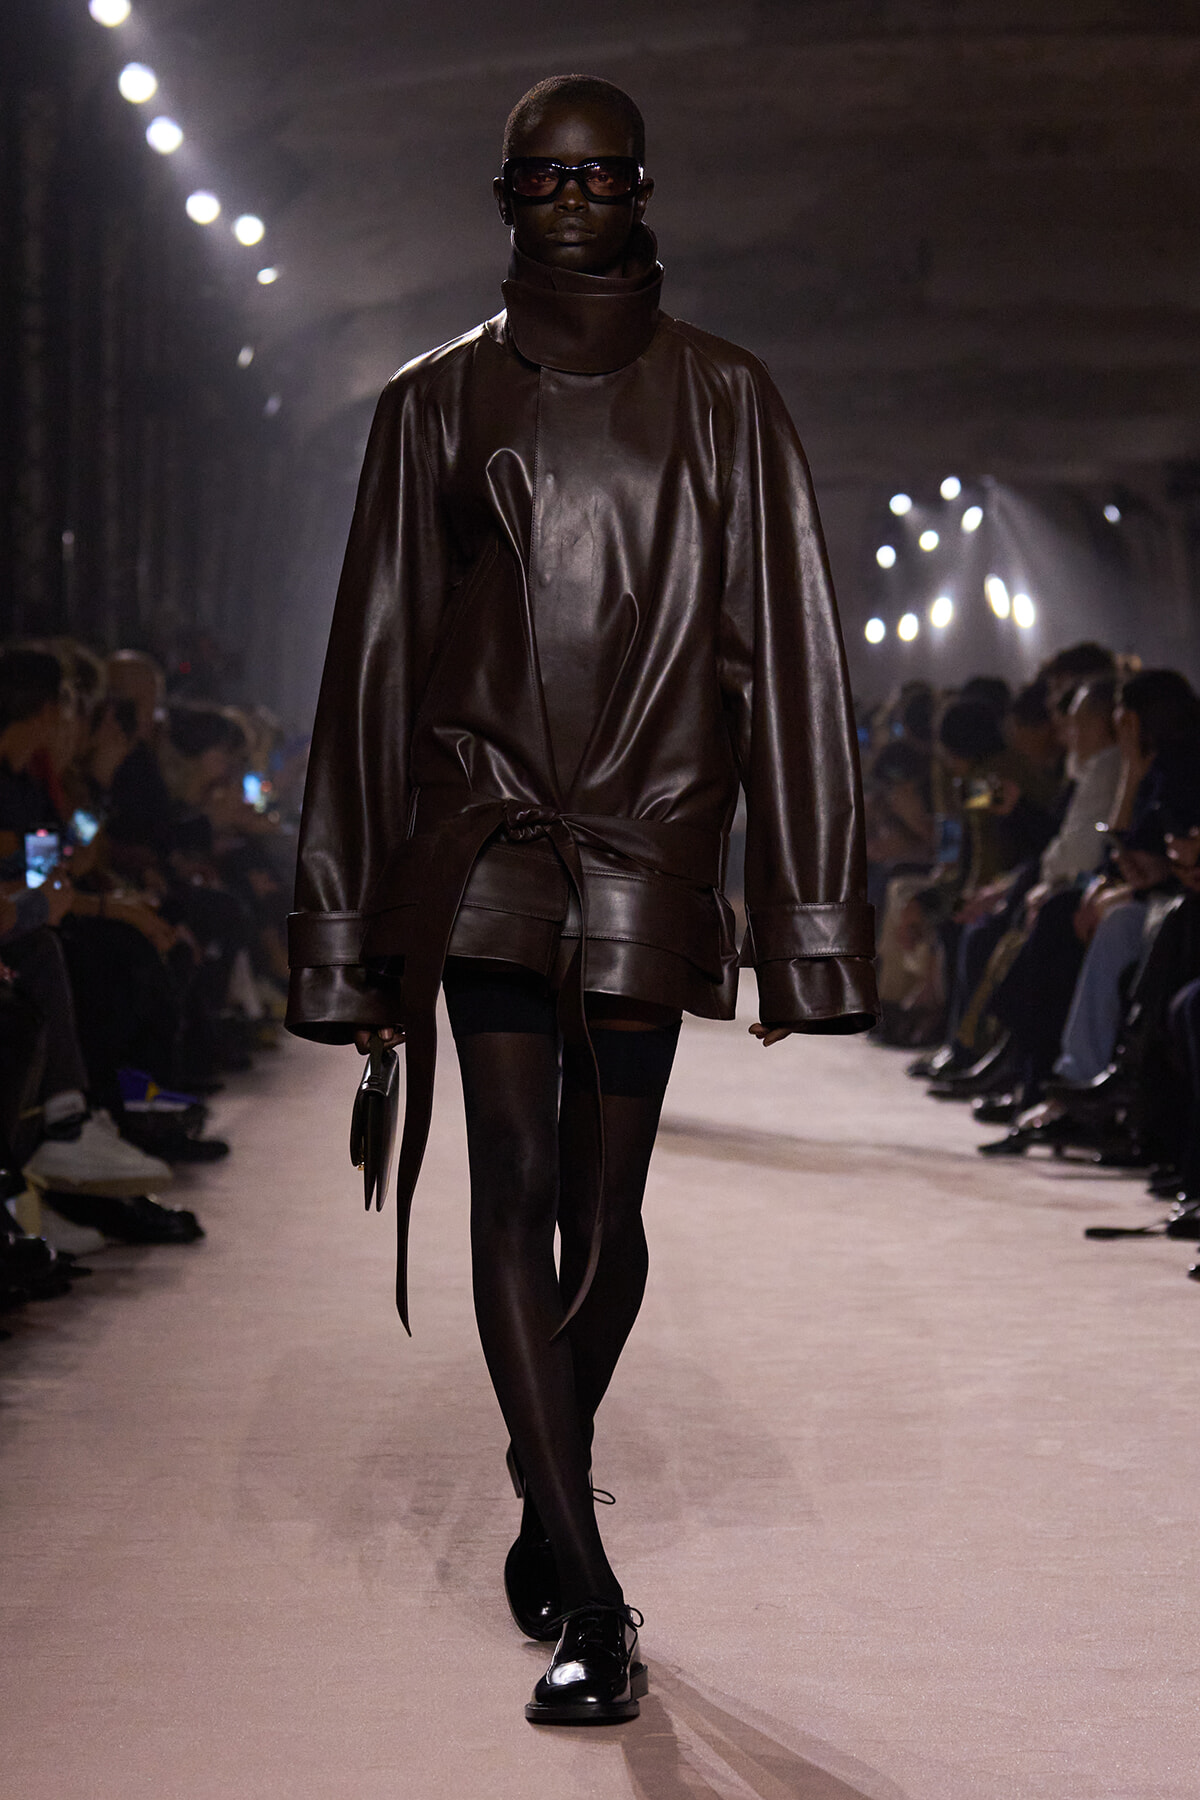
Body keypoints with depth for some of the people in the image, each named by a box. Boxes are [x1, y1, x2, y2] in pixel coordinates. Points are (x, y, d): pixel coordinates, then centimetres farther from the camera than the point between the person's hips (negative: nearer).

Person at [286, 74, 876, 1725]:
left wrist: (802, 922, -1)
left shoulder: (722, 399, 5)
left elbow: (787, 658, 4)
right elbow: (374, 662, 9)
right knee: (517, 1186, -12)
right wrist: (354, 938, 6)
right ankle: (591, 1605, -10)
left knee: (605, 1206, 5)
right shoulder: (438, 402, 7)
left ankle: (548, 1501, 31)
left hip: (651, 841, 0)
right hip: (486, 832, 0)